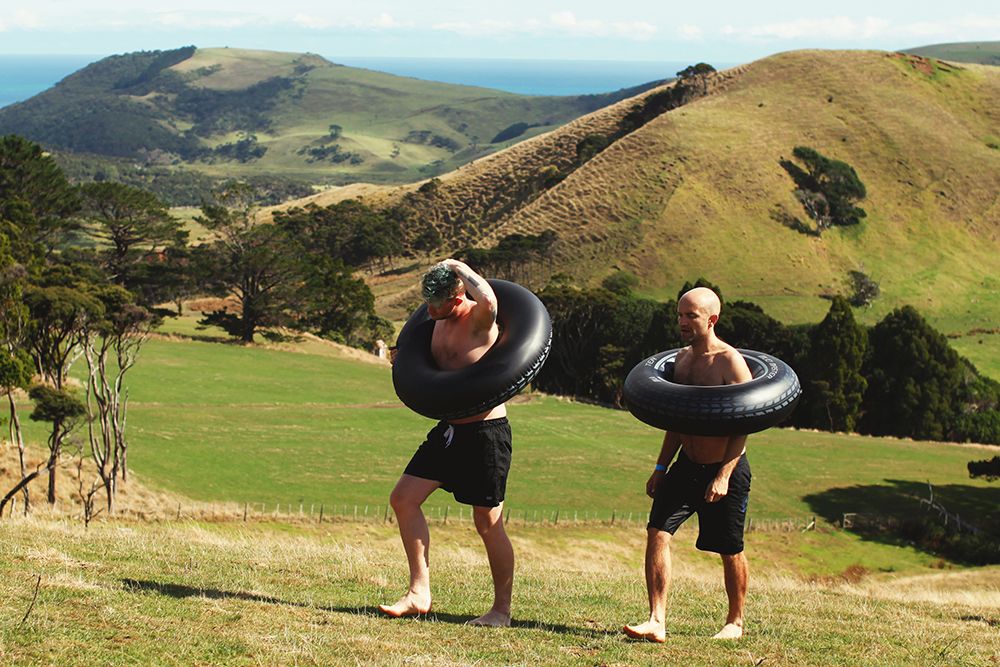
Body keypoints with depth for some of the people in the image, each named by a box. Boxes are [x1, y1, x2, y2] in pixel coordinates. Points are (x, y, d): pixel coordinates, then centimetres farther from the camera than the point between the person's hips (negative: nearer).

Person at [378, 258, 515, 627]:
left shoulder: (479, 320, -16)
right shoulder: (439, 322, 9)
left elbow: (489, 300, -42)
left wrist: (459, 268, -24)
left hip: (486, 432, -8)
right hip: (449, 429, 9)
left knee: (488, 523, -2)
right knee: (403, 499, 4)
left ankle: (502, 608, 13)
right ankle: (419, 593, 11)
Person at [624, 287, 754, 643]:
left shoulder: (730, 363, -15)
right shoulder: (681, 359, 8)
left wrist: (724, 475, -25)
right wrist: (661, 468, 13)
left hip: (726, 469, -6)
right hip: (686, 466, 6)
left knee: (730, 551, 7)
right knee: (657, 533, -10)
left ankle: (735, 623, 26)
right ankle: (656, 623, -11)